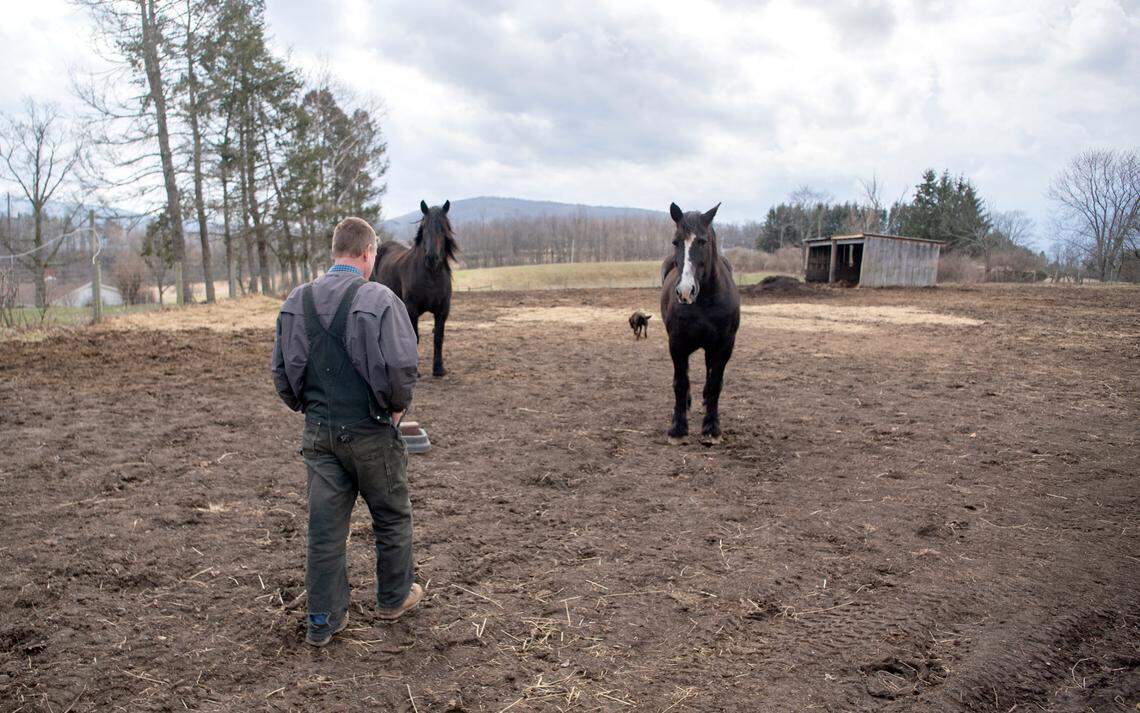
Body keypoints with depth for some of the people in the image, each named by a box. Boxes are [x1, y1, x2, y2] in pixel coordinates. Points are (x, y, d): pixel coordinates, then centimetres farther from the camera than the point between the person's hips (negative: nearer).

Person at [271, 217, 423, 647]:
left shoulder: (296, 303, 3)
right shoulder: (379, 300, -16)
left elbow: (282, 370, 6)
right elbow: (400, 367, -21)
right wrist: (396, 406, -3)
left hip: (318, 432, 5)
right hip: (370, 432, -4)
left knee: (325, 526, 11)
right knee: (391, 516, 16)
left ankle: (324, 620, 20)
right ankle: (394, 597, 33)